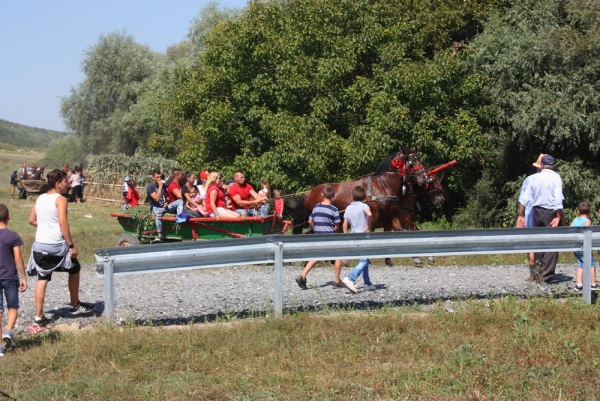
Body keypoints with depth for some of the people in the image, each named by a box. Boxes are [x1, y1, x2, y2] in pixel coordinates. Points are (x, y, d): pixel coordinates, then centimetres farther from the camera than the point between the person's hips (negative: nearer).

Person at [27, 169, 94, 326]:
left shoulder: (40, 199, 9)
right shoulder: (60, 199, -12)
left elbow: (31, 220, 13)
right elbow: (63, 222, -20)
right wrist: (71, 245, -17)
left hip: (39, 245, 6)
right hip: (56, 246, -6)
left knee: (42, 279, 10)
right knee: (74, 269, 17)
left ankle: (39, 316, 5)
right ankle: (75, 306, 26)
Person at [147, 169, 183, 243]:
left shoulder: (163, 185, 12)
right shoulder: (150, 187, -8)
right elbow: (156, 198, -20)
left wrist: (166, 202, 5)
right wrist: (160, 187, -17)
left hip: (164, 206, 6)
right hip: (156, 207, -6)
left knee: (180, 202, -13)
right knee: (158, 214, -43)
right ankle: (159, 235, -44)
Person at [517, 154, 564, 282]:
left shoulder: (534, 178, 6)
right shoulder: (556, 178, -7)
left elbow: (524, 198, 4)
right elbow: (558, 199, -17)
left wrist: (521, 215, 8)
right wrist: (559, 217, -16)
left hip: (537, 211, 5)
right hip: (551, 212, -5)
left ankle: (535, 274, 18)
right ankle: (547, 275, -5)